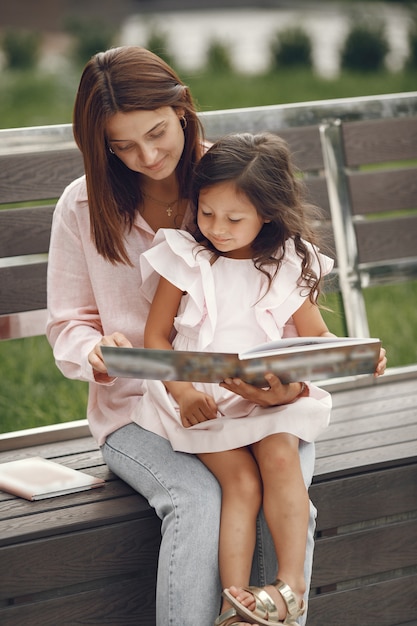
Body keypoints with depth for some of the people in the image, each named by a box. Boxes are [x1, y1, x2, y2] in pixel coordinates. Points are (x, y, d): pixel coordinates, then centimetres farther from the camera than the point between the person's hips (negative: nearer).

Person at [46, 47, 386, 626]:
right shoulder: (83, 207, 1)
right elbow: (68, 324, 7)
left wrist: (289, 381, -23)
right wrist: (97, 352, -19)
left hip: (248, 401, 1)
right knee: (199, 503, -31)